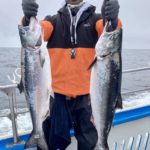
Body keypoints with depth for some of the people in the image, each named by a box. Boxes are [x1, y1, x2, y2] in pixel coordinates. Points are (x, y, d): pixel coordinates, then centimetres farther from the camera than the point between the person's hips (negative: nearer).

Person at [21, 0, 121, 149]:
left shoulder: (94, 19, 5)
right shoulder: (53, 20, 8)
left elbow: (110, 30, -15)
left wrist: (112, 20, -38)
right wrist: (28, 19, -33)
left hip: (87, 94, 0)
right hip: (56, 93, 1)